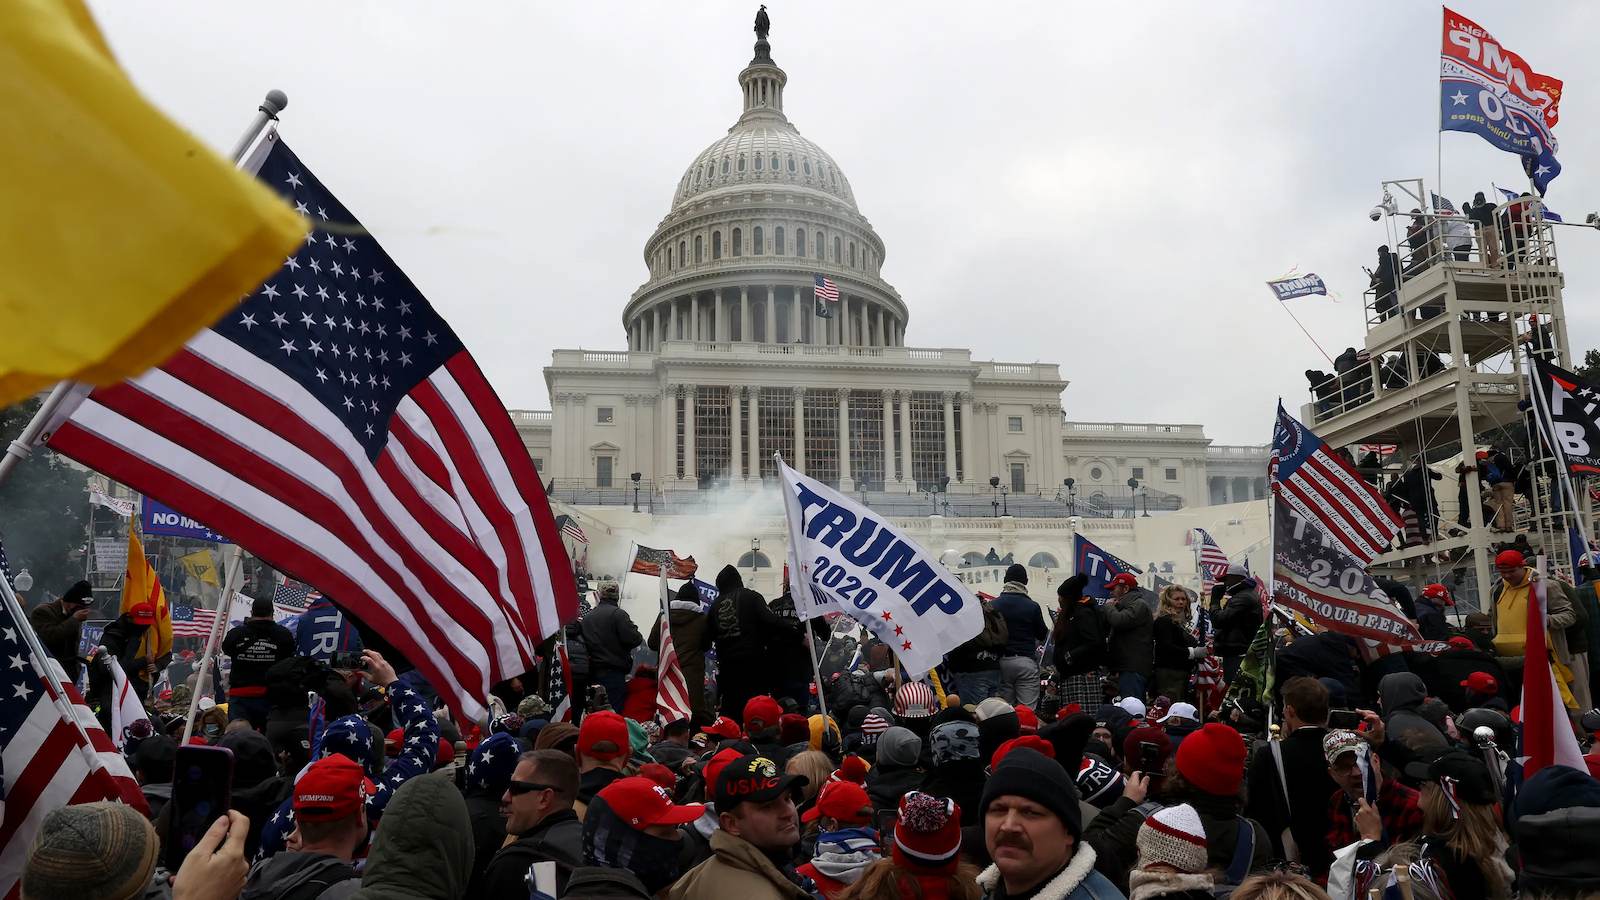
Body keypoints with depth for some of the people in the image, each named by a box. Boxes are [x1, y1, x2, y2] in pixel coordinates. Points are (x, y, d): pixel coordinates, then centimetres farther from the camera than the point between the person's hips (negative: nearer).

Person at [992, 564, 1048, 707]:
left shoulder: (994, 605, 1)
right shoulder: (1032, 606, -5)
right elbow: (1043, 635, 6)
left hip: (1001, 661, 2)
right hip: (1026, 661, -2)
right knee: (1028, 709, -1)